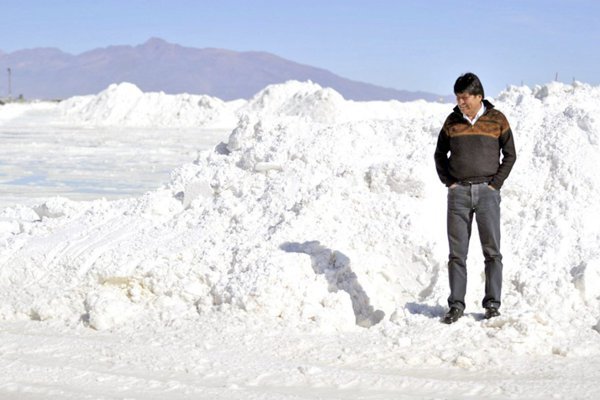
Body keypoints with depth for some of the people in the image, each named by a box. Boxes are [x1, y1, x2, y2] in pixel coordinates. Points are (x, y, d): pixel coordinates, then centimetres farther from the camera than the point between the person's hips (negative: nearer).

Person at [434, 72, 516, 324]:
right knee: (457, 252, 0)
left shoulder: (496, 120, 0)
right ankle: (456, 305, 4)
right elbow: (440, 154, 17)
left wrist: (495, 184, -3)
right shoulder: (452, 121, 7)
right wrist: (447, 181, 5)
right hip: (458, 192, 2)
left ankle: (492, 304, 3)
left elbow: (510, 154, 5)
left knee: (492, 251, -3)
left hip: (487, 192, -2)